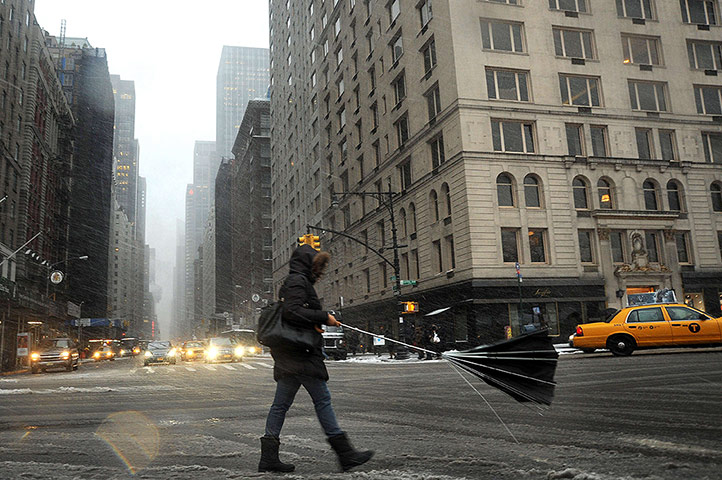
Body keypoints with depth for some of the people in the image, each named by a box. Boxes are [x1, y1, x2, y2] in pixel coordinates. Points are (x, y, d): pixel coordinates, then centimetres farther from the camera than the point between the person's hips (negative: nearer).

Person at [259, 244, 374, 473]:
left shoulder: (294, 281, 23)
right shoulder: (298, 281, -9)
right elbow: (292, 311, -21)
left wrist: (314, 323, 11)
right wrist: (323, 317, -15)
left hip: (288, 355, 10)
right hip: (300, 352, -10)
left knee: (281, 403, 8)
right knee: (322, 399, -6)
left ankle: (269, 457, 10)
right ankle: (345, 453, -1)